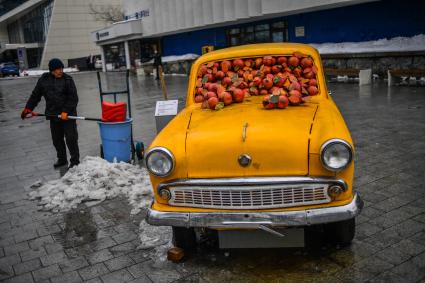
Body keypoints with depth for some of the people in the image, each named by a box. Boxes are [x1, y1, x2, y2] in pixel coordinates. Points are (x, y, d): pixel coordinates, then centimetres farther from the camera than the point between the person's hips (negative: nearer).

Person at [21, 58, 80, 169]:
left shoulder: (68, 79, -7)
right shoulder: (44, 80, 4)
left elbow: (73, 98, -11)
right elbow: (35, 95, 12)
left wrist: (66, 111, -19)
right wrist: (28, 108, 8)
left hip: (68, 115, -4)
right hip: (53, 115, 5)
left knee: (71, 138, -2)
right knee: (56, 139, 13)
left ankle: (75, 160, 9)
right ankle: (61, 159, 29)